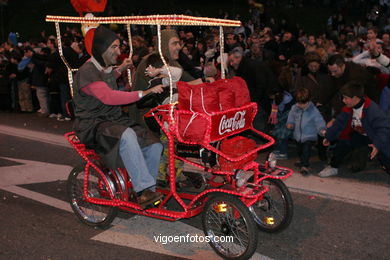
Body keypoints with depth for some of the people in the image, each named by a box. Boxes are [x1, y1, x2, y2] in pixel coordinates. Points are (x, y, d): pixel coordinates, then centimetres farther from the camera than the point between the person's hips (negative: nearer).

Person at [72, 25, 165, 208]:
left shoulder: (106, 68, 14)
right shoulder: (87, 72, -15)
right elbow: (108, 96, -32)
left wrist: (120, 69, 29)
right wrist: (143, 93, -36)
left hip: (116, 120, 8)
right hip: (94, 126, -8)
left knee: (155, 145, -14)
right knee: (126, 135, -40)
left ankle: (148, 193, -1)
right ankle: (143, 189, -32)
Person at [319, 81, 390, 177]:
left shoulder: (373, 110, -33)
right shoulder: (348, 109, -10)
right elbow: (339, 123, 4)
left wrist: (378, 145, -47)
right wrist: (328, 137, 8)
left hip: (376, 137, -6)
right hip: (360, 135, 7)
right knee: (342, 142, 1)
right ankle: (333, 168, 17)